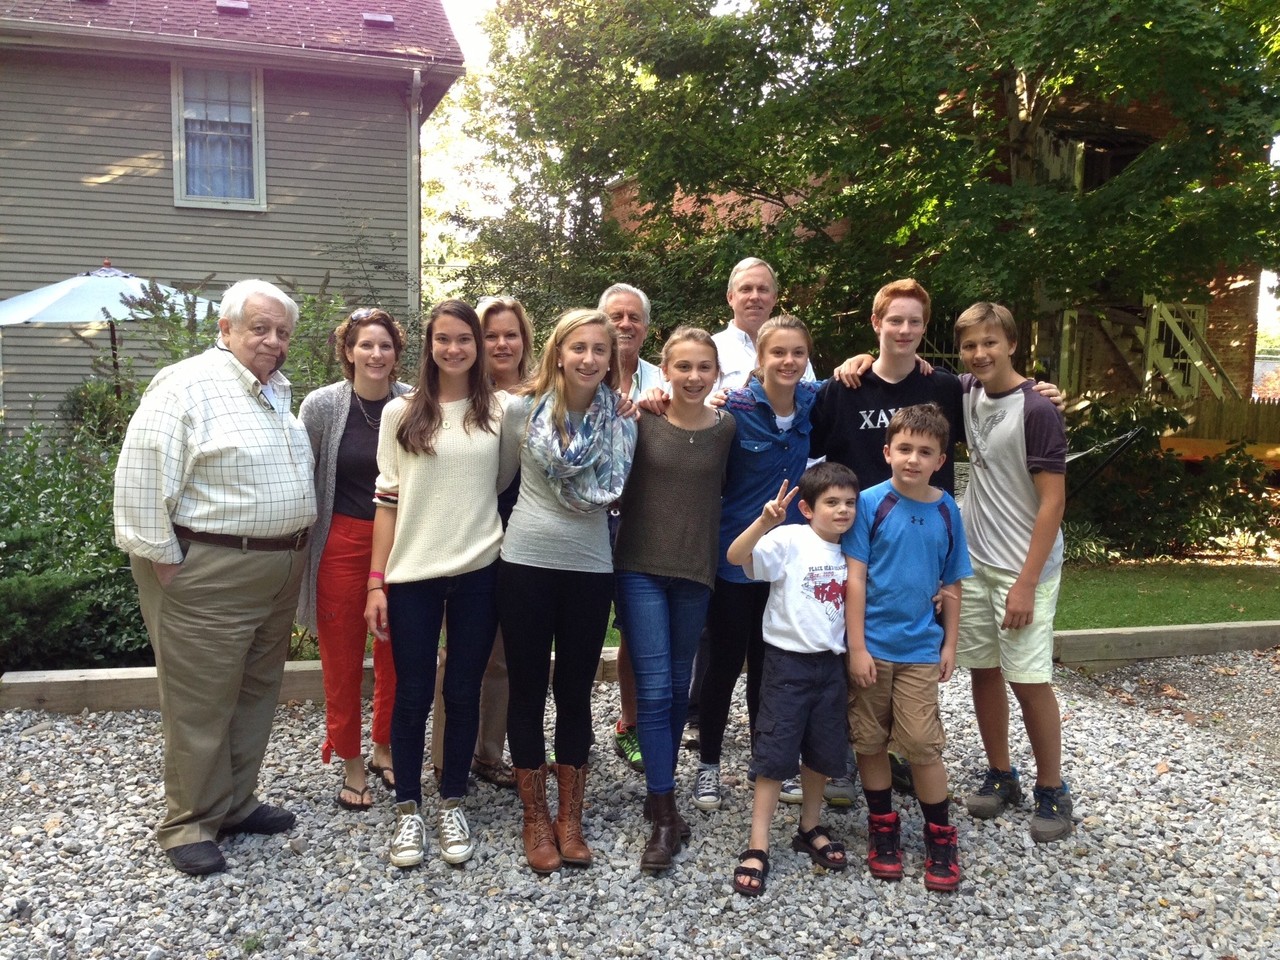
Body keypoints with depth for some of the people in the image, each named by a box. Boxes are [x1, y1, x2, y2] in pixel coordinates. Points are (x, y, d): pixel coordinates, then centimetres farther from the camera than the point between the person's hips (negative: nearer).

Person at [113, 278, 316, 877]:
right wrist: (162, 557, -16)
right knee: (201, 701, 2)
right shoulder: (188, 386, -13)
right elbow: (143, 475, -17)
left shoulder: (279, 391, 13)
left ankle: (236, 802, 31)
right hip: (209, 574, -8)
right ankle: (189, 823, 18)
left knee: (257, 692, 16)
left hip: (279, 569, 8)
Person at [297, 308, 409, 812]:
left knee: (395, 654, 12)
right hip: (342, 542, -2)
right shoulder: (322, 405, -6)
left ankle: (385, 749, 33)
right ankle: (350, 763, 25)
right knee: (342, 657, 8)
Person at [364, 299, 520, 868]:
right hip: (413, 573, 0)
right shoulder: (401, 413, 3)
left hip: (478, 570, 1)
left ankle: (452, 805, 25)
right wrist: (376, 580, -2)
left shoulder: (500, 411, 4)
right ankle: (407, 809, 22)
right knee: (412, 695, 6)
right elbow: (388, 500, 2)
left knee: (464, 693, 9)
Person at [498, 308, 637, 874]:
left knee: (575, 692, 11)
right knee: (528, 689, 7)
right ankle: (535, 819, 23)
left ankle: (570, 819, 25)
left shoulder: (620, 422, 0)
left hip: (590, 568, 1)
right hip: (526, 563, -1)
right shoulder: (526, 408, -4)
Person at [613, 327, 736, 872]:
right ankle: (665, 817, 4)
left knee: (678, 688, 13)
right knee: (654, 689, -6)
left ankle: (658, 794, 32)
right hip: (641, 567, -2)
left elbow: (720, 488, 10)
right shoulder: (641, 418, -5)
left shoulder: (726, 427, 1)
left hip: (695, 570, 3)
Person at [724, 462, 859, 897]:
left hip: (830, 664, 6)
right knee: (774, 755, -1)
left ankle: (810, 829, 36)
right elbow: (735, 556, -28)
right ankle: (757, 848, 9)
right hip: (788, 661, -6)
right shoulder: (789, 540, -13)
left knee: (823, 753, 16)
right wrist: (764, 522, -44)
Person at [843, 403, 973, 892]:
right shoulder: (871, 503, -8)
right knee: (870, 742, 10)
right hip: (871, 646, -1)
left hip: (920, 650, 1)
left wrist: (949, 644, 9)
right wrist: (856, 647, -10)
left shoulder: (946, 511, 1)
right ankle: (882, 828, 28)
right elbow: (855, 577, -8)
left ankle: (940, 837, 20)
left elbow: (951, 585, 9)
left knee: (924, 745, 2)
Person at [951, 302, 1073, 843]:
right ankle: (1001, 777, 28)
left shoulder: (1036, 410, -15)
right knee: (983, 671, 12)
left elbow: (1053, 500, -16)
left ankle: (1052, 792, 17)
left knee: (1029, 681, -1)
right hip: (974, 561, 6)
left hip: (1024, 568, -6)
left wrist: (1026, 583, -18)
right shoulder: (967, 393, 2)